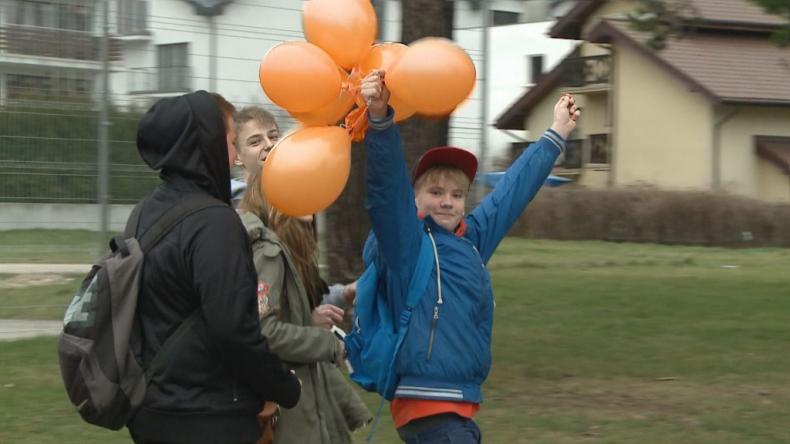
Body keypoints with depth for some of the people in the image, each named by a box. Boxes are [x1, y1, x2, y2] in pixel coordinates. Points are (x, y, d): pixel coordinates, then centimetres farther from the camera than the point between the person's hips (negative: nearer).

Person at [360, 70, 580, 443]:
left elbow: (514, 187, 25)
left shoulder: (472, 237, 14)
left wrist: (557, 133, 35)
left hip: (457, 409, 8)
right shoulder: (405, 241, -5)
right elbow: (387, 186, -21)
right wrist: (380, 118, -35)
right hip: (430, 410, -8)